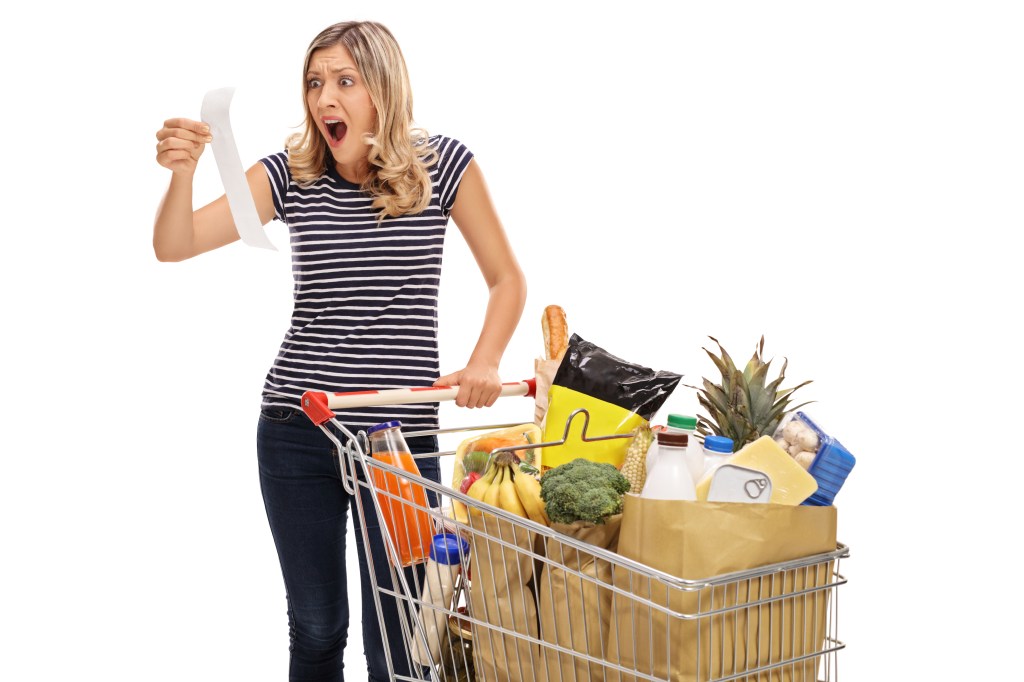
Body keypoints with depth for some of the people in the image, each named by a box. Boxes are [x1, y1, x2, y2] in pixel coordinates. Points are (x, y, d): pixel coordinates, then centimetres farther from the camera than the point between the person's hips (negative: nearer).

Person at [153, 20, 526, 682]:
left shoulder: (442, 165, -3)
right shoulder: (290, 174, 2)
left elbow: (507, 280, 5)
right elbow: (175, 246, -4)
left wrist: (484, 363, -12)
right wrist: (183, 171, -24)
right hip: (295, 429, 2)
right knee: (315, 628, 13)